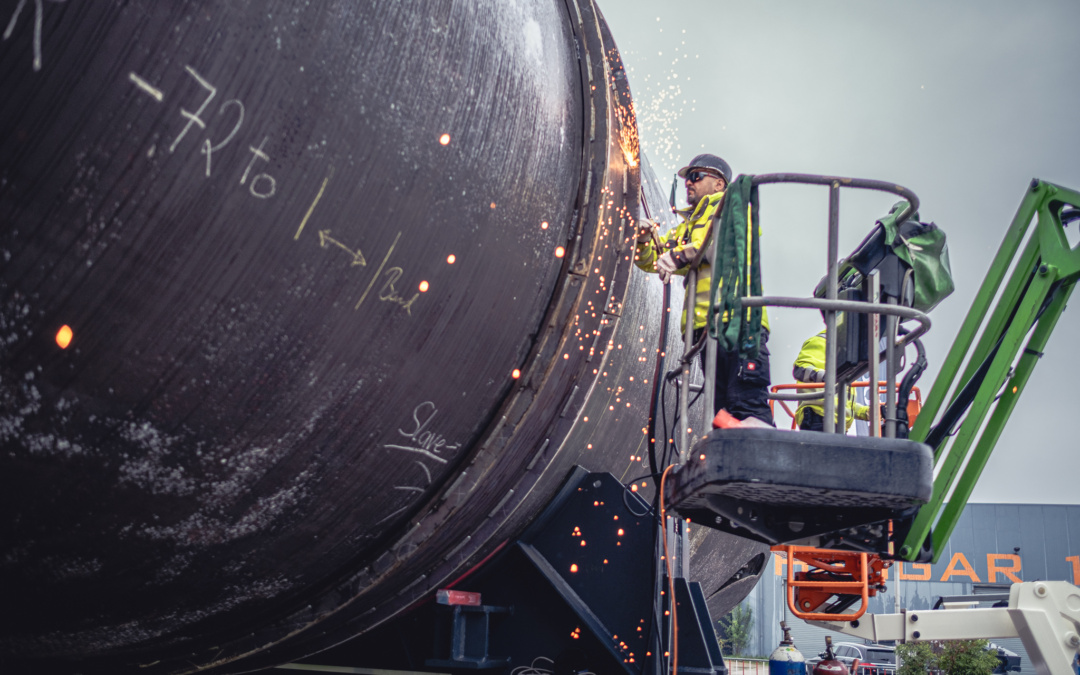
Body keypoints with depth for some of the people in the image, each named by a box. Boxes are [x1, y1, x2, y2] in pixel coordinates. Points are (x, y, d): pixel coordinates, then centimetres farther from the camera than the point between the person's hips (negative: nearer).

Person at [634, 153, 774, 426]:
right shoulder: (686, 227, 33)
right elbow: (647, 260, 29)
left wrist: (682, 255, -17)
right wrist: (644, 239, 7)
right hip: (706, 327, 7)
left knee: (748, 407, -19)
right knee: (723, 412, 1)